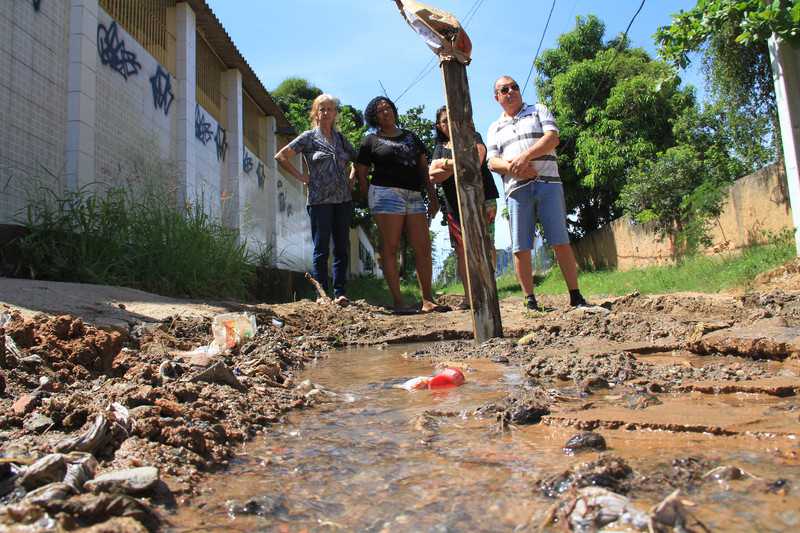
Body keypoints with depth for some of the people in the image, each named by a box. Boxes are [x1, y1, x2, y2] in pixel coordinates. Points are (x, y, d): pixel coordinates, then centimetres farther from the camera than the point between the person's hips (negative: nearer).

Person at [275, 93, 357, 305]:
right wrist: (301, 177, -3)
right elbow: (281, 156, 1)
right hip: (320, 200, -4)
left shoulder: (340, 138, 15)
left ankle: (340, 293, 8)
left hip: (343, 200, 4)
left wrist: (352, 179, 12)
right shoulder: (309, 137, 4)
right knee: (321, 249, -2)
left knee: (342, 248, 3)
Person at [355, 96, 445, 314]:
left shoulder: (411, 137, 22)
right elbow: (361, 175, 7)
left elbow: (424, 168, 20)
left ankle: (428, 301, 3)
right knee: (390, 248, -7)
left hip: (414, 196, 5)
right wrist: (371, 201, -3)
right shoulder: (371, 141, 10)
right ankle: (398, 302, -5)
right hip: (387, 194, -4)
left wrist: (432, 196, 11)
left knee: (423, 247, -1)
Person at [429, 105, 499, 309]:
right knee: (461, 250, -1)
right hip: (454, 206, 4)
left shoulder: (473, 138, 9)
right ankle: (469, 296, 3)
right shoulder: (440, 148, 20)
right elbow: (433, 177, 3)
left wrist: (445, 164, -4)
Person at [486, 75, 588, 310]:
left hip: (547, 183, -2)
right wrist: (512, 167, -12)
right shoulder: (495, 128, 21)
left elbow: (552, 138, -1)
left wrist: (526, 155, -16)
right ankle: (530, 300, 3)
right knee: (520, 247, -4)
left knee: (560, 241, -7)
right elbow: (492, 161, 9)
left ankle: (576, 296, -3)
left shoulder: (538, 111, 16)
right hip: (516, 189, 2)